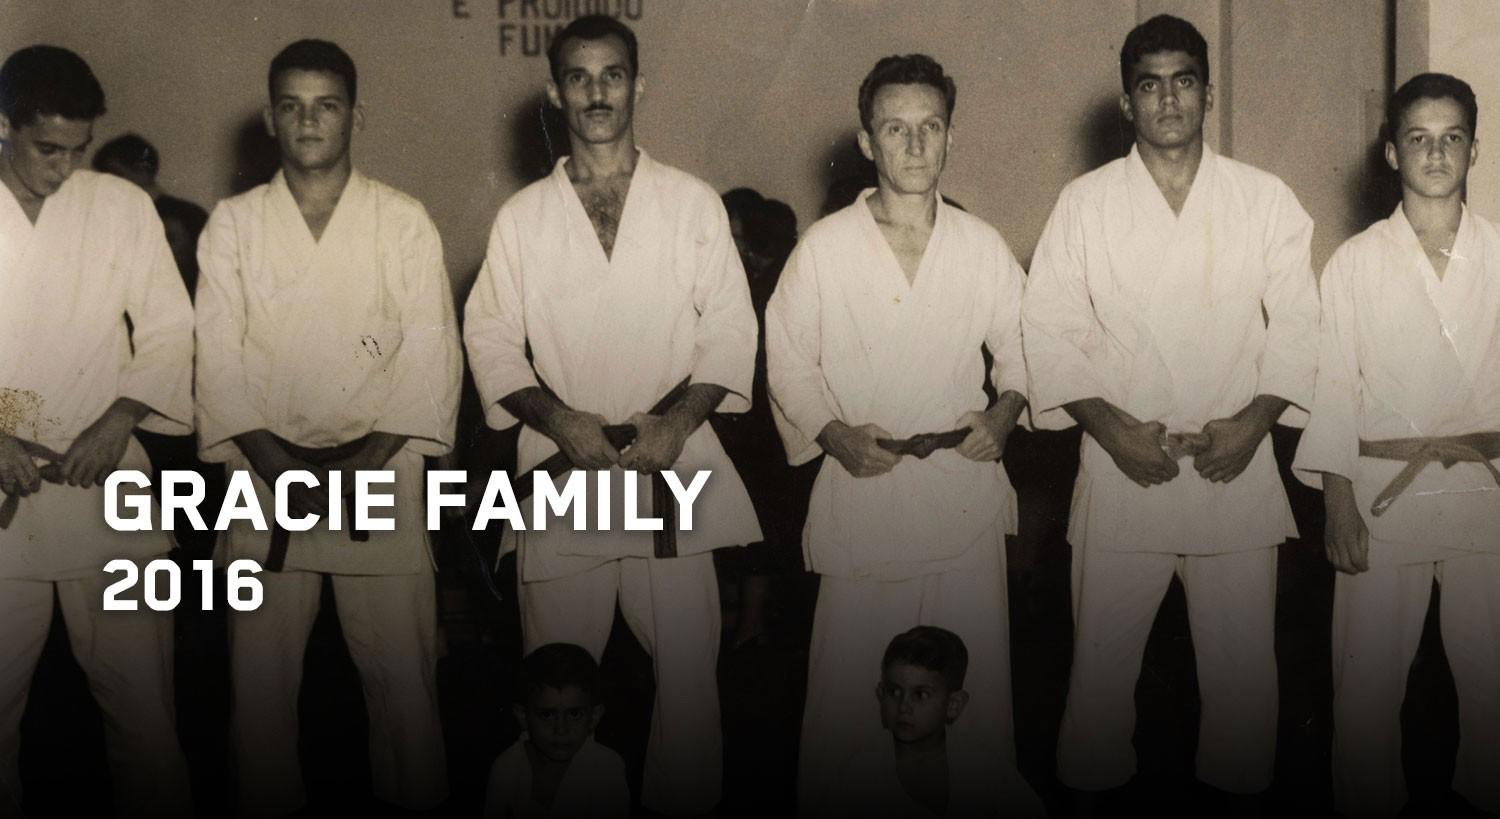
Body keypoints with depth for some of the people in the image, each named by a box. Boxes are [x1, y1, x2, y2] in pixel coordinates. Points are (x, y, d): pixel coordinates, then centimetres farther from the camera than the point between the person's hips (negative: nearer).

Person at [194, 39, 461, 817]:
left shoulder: (404, 221, 5)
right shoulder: (233, 223, 8)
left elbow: (431, 358, -1)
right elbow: (219, 361, 2)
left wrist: (364, 463, -11)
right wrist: (282, 469, -10)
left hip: (381, 476, -1)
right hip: (265, 479, 1)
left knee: (402, 669, -3)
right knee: (261, 672, 3)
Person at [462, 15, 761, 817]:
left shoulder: (693, 204, 7)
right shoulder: (522, 217, 9)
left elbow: (730, 329, 5)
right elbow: (491, 339, 7)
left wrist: (679, 422, -11)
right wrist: (559, 419, -9)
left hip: (672, 464, 0)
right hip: (562, 471, 1)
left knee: (688, 666, -2)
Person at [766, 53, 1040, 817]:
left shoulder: (983, 246, 6)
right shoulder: (824, 247, -1)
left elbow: (1020, 344, 16)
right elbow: (789, 361, 3)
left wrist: (1005, 412, -3)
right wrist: (833, 434, -11)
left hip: (965, 493, 2)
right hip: (862, 497, -2)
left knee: (977, 684, 8)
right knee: (847, 689, 1)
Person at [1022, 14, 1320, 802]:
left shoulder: (1265, 198, 5)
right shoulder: (1084, 202, 3)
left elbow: (1300, 322, 5)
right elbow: (1049, 329, 1)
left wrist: (1253, 420, -8)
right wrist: (1111, 427, -11)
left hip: (1235, 464, 1)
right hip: (1122, 469, -1)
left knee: (1241, 660, 6)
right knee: (1102, 654, 3)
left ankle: (1239, 789, 23)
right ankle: (1091, 792, 19)